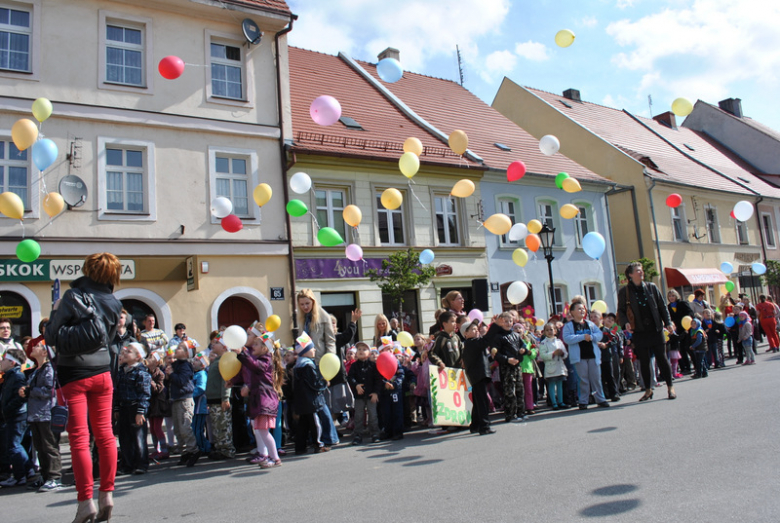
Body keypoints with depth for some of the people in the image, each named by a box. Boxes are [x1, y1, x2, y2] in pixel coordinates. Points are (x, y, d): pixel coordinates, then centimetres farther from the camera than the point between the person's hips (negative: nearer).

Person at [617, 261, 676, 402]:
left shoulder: (651, 287, 6)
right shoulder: (624, 291, 0)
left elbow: (662, 306, 10)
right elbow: (621, 311, 3)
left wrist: (668, 323, 3)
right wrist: (626, 323, -14)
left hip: (656, 329, 1)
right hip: (639, 332, -1)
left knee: (662, 358, 2)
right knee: (644, 362, 6)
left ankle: (670, 387, 15)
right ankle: (648, 390, 18)